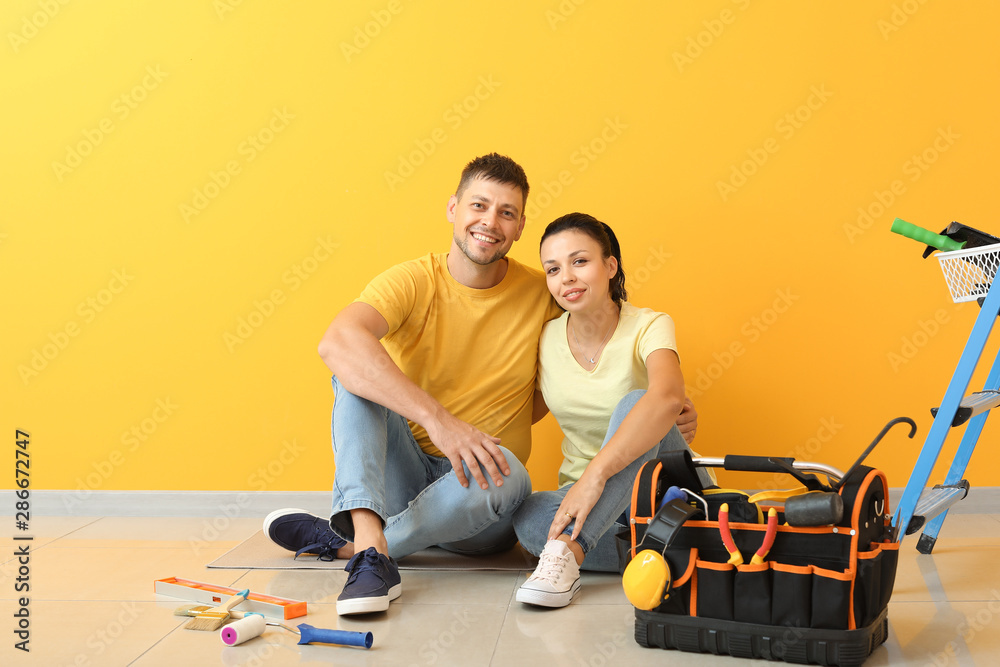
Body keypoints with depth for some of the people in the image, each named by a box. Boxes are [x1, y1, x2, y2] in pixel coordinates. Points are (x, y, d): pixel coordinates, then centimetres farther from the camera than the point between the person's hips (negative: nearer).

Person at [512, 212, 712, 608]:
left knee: (633, 402, -34)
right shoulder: (545, 339, -1)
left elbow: (667, 397, -38)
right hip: (588, 498, 4)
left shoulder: (648, 327, -15)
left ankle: (567, 549, -40)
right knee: (528, 518, -31)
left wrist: (595, 474, -47)